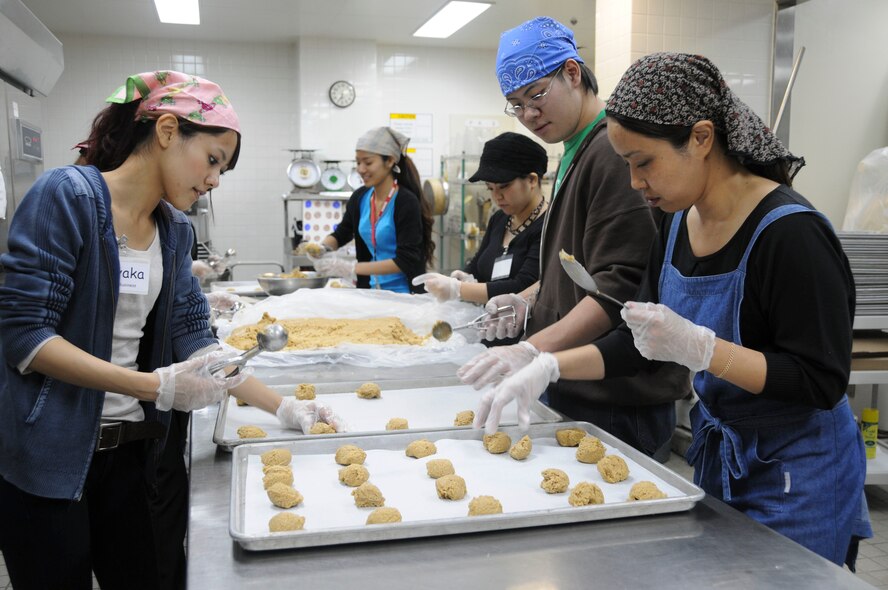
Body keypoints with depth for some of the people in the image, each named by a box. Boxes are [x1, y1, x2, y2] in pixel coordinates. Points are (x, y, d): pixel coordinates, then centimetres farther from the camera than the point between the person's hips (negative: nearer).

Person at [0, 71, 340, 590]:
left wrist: (283, 408, -1)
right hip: (45, 458, -5)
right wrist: (154, 386, -27)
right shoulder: (68, 196, -15)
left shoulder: (175, 229, 5)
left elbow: (192, 337, 6)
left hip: (131, 449, 6)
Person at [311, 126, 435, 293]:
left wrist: (351, 268, -24)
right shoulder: (360, 198, 3)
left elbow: (405, 261, -18)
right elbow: (341, 234, 18)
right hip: (371, 291, 5)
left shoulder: (406, 202, -13)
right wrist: (322, 247, -4)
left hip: (403, 296, -5)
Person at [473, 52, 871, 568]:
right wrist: (549, 366, -8)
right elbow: (638, 344, 5)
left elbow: (822, 382, -22)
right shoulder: (679, 225, -1)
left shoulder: (790, 232, -23)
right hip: (715, 455, 7)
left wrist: (696, 346, -32)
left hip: (795, 478, -6)